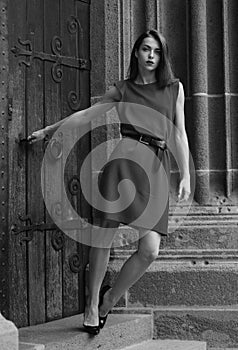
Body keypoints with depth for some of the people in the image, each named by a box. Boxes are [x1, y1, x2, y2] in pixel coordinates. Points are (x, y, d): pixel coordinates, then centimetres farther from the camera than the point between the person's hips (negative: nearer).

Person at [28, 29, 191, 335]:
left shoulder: (175, 88, 17)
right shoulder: (122, 89, 16)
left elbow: (179, 134, 14)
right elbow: (86, 115, 22)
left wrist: (185, 175, 6)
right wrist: (46, 130, 24)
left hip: (157, 166, 1)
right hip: (125, 157, -1)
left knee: (149, 250, -10)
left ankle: (110, 298, 15)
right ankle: (92, 304, 15)